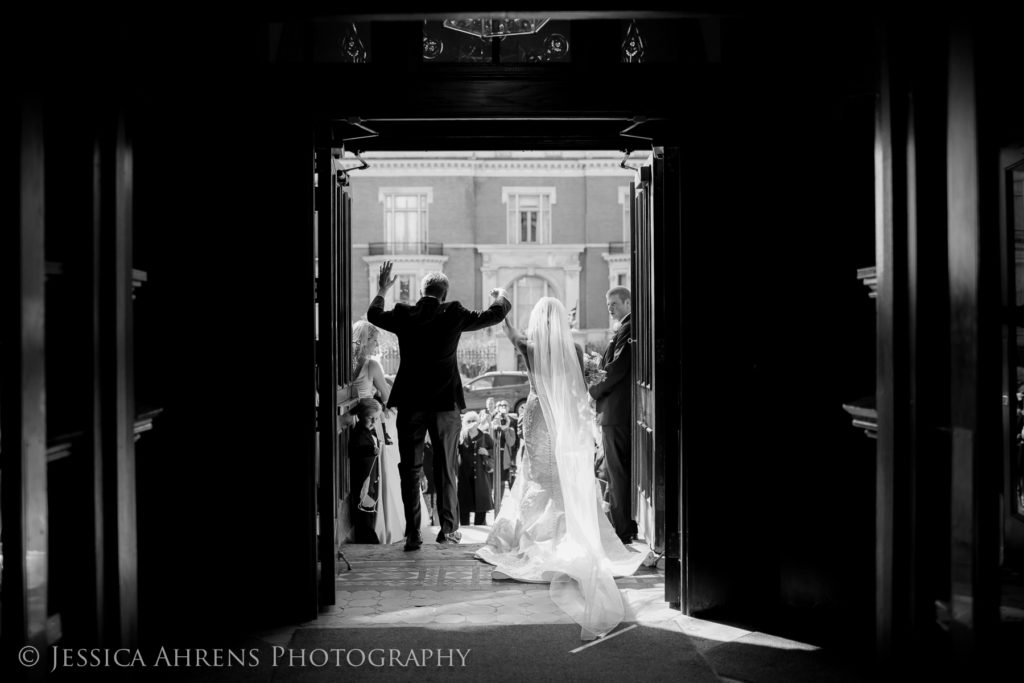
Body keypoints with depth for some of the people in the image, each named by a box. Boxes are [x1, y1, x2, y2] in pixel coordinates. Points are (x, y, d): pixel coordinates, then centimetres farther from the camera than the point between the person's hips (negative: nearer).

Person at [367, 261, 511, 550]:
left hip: (410, 403, 1)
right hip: (446, 402, -1)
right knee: (446, 468, 11)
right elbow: (494, 315, 7)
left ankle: (413, 532, 5)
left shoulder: (403, 314, -2)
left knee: (410, 468, 7)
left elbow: (373, 314, 19)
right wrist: (501, 296, 28)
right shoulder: (454, 314, -6)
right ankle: (449, 528, 14)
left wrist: (381, 290, 37)